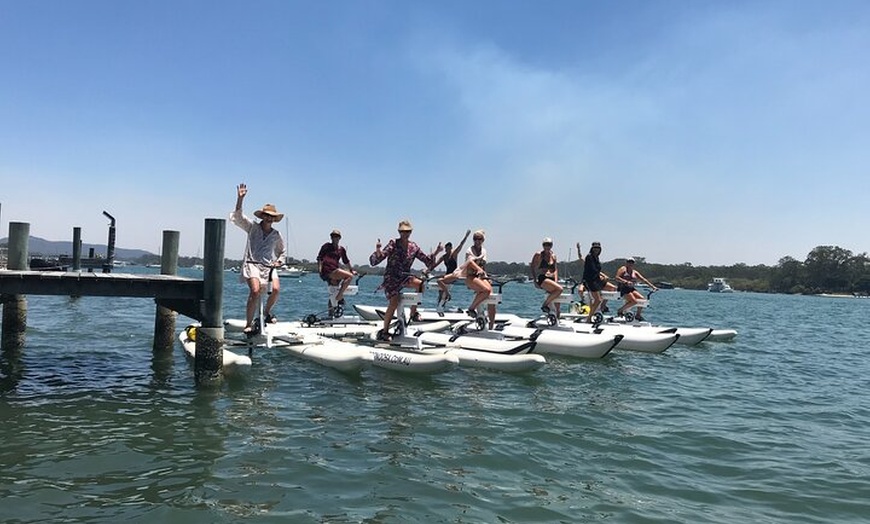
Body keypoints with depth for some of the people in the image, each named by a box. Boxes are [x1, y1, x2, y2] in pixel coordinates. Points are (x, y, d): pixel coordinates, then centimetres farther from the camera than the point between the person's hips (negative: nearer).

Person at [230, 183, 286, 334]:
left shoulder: (276, 235, 16)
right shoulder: (252, 227, 10)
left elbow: (282, 252, 29)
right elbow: (238, 217, -3)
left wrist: (279, 262, 9)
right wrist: (240, 199, -13)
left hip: (268, 266, 3)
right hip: (252, 264, -3)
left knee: (276, 289, -22)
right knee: (255, 291, -25)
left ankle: (267, 312, 8)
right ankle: (248, 324, -17)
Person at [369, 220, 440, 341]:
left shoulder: (414, 247, 5)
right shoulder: (393, 244, -7)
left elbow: (427, 260, 13)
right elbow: (375, 261, -12)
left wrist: (435, 253, -4)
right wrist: (378, 252, -34)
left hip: (404, 276, 4)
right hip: (391, 277, -4)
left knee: (420, 284, -27)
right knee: (394, 303, -22)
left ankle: (413, 313, -8)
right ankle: (384, 331, -6)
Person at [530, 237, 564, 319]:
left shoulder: (553, 256, 18)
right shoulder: (539, 255, 3)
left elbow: (555, 269, 15)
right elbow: (532, 267, 2)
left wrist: (556, 281, 0)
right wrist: (535, 280, -7)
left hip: (551, 279, 6)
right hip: (542, 279, -6)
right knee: (559, 289, -27)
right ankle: (545, 305, -14)